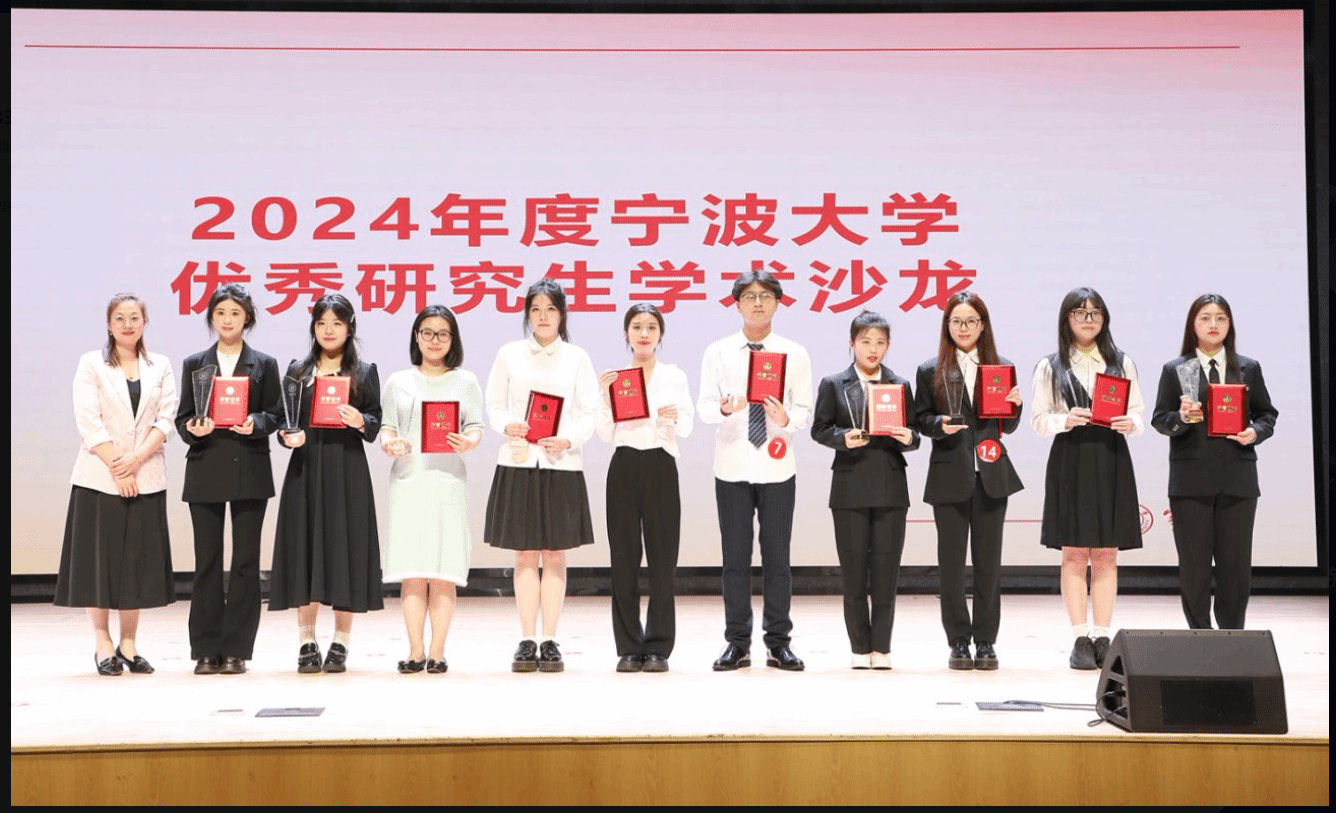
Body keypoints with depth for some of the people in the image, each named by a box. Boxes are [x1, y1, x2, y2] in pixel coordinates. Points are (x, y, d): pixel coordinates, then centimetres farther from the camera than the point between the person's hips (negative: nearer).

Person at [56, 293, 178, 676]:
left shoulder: (161, 367, 11)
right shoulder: (91, 364, 4)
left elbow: (166, 420, 2)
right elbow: (89, 423, -5)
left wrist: (136, 459, -12)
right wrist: (117, 467, -12)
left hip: (146, 478, 2)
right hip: (99, 477, -2)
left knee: (139, 558, 3)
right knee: (99, 558, -1)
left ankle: (128, 644, 11)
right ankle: (103, 644, 7)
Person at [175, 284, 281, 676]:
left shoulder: (264, 364, 9)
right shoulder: (194, 364, 12)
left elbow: (274, 415, 4)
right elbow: (183, 417, 8)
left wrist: (254, 423, -16)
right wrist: (193, 429, -14)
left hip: (249, 471, -1)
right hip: (205, 470, 1)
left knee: (246, 561, -1)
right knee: (207, 561, 2)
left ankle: (236, 649, 5)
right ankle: (207, 650, 7)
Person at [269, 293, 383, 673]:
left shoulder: (365, 372, 7)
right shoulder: (297, 371, 11)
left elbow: (376, 424, 2)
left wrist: (360, 422, -19)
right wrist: (287, 435, -12)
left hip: (348, 472, -1)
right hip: (306, 470, 1)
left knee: (345, 548, -2)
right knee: (305, 550, 0)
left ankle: (340, 644, 5)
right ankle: (307, 643, 7)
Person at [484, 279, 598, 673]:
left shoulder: (577, 358, 4)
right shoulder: (509, 354, 5)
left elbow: (590, 412, 1)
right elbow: (494, 405, 7)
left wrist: (568, 440, -15)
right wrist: (507, 426, -13)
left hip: (562, 465, 0)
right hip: (518, 463, 0)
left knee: (555, 555, 3)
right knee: (525, 555, 3)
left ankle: (549, 641, 9)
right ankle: (527, 641, 9)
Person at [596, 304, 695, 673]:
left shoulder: (675, 376, 8)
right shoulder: (613, 377, 8)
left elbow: (687, 428, 0)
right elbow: (606, 434, 2)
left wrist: (675, 417, -21)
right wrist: (606, 398, -11)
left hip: (661, 468, 0)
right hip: (624, 467, 1)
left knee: (662, 559, -1)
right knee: (624, 558, 1)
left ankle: (658, 647, 6)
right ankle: (629, 647, 8)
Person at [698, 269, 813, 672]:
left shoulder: (795, 354, 4)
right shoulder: (717, 352, 3)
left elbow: (805, 410, 2)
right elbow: (703, 406, -2)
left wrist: (787, 419, -20)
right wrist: (724, 408, -24)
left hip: (776, 468, 0)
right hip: (732, 467, 0)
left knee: (777, 556, 5)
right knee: (735, 557, 5)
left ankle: (779, 642, 13)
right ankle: (737, 642, 13)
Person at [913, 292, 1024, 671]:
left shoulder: (1000, 367, 9)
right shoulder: (931, 371, 5)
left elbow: (1008, 426, 10)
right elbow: (920, 418, 4)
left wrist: (1014, 405, -10)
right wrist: (939, 424, -16)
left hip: (991, 475, 1)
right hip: (949, 476, -1)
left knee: (989, 560, 4)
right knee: (951, 561, 2)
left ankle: (985, 641, 13)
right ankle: (958, 642, 11)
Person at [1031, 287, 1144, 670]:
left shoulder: (1121, 362, 10)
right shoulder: (1050, 367, 5)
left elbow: (1140, 411, 9)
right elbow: (1038, 419, 2)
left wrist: (1131, 422, -13)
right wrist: (1065, 420, -17)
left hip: (1111, 461, 2)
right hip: (1070, 462, -1)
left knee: (1106, 554, 3)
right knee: (1074, 554, -1)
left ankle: (1102, 638, 8)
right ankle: (1081, 640, 4)